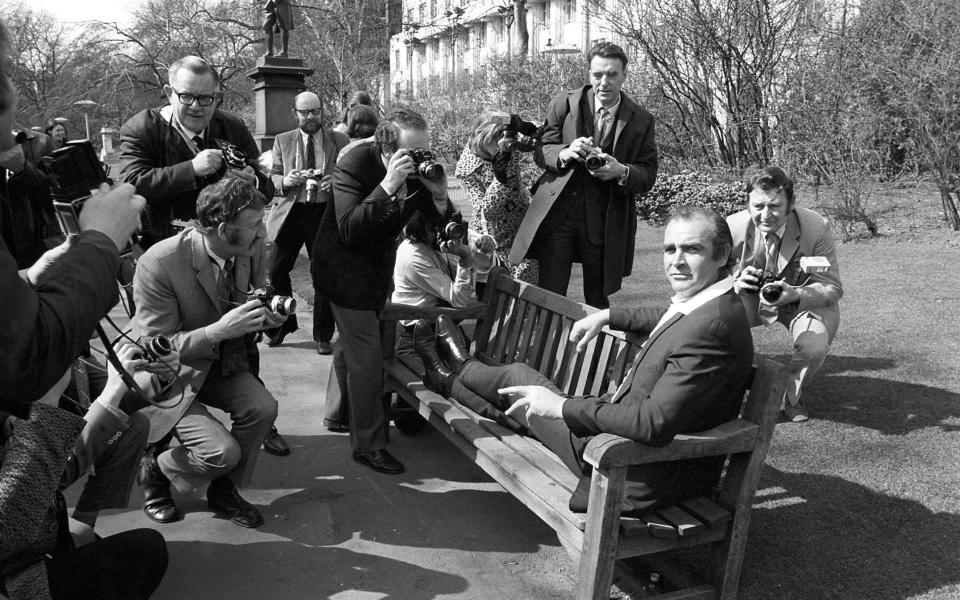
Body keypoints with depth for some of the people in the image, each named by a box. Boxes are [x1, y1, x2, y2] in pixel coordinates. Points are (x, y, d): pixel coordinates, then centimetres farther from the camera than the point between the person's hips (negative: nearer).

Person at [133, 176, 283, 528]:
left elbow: (256, 301, 10)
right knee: (223, 451, -21)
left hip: (223, 364, 6)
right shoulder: (159, 263, -28)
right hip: (169, 375, -5)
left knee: (263, 407, -21)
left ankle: (224, 490, 6)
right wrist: (220, 329, -37)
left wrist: (268, 316, -15)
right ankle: (154, 470, 14)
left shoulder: (251, 249, -10)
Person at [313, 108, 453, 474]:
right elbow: (349, 230, -36)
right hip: (346, 268, -7)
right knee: (366, 354, -8)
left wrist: (439, 195, -28)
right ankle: (368, 444, 5)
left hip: (378, 266, 7)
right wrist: (387, 186, -43)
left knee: (351, 341, 24)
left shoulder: (420, 169, -12)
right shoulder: (354, 166, -27)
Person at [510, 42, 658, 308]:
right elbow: (541, 151, 4)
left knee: (598, 301, 8)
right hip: (558, 212, 0)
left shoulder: (641, 121, 3)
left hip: (607, 221, 1)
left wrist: (622, 171, -17)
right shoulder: (564, 103, 3)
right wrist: (565, 153, -19)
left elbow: (648, 175, 5)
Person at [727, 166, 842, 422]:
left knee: (815, 347, -31)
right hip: (751, 298, 2)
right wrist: (735, 283, -37)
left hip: (805, 300, -1)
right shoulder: (732, 227, -20)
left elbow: (832, 288, -18)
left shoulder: (817, 228, -23)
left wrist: (793, 294, -40)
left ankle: (790, 395, 8)